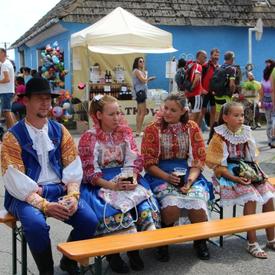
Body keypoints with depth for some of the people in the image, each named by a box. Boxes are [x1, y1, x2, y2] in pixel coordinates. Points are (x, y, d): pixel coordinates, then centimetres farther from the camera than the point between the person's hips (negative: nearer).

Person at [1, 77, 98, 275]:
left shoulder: (60, 131, 9)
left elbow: (74, 169, 6)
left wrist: (72, 196, -12)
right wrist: (45, 205, -20)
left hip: (59, 190, 4)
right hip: (25, 195, -3)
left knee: (89, 220, -18)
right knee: (36, 224, -34)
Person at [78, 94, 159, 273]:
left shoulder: (125, 132, 10)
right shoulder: (88, 138, -3)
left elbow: (135, 161, 6)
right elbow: (89, 172, -7)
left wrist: (133, 179, -15)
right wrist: (111, 185, -21)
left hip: (126, 179, 3)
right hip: (100, 183, -3)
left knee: (142, 200, -26)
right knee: (115, 206, -32)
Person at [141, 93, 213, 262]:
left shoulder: (192, 128, 5)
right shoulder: (152, 129, 0)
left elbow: (199, 160, 3)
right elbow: (149, 163, -2)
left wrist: (190, 179, -15)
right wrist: (168, 177, -18)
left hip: (189, 173, 2)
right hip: (161, 175, -2)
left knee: (198, 206, -26)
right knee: (172, 205, -32)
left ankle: (200, 240, 8)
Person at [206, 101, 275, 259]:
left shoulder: (246, 132, 7)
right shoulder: (220, 137, -11)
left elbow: (253, 157, 14)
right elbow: (217, 165, -13)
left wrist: (255, 172, -3)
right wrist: (235, 178, -23)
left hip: (247, 173, 6)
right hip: (228, 175, -6)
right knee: (251, 197, -26)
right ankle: (252, 243, -17)